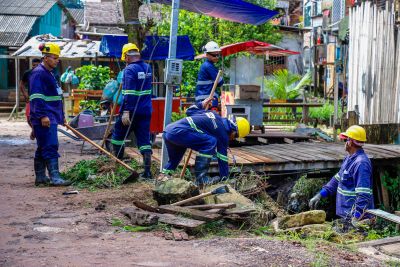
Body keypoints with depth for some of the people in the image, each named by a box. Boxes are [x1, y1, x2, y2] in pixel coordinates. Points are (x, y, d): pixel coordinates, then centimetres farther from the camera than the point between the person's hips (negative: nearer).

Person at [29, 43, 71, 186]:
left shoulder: (49, 73, 20)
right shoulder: (38, 73, -11)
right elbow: (36, 96, -19)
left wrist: (61, 116, 27)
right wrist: (42, 115, -25)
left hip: (51, 117, 10)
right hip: (44, 118, -10)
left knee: (43, 148, 12)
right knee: (50, 146, -13)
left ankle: (40, 177, 18)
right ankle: (54, 177, -15)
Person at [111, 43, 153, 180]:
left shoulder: (130, 69, -13)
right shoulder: (147, 68, 11)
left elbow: (129, 93, -21)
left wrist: (126, 111, -24)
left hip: (132, 110, -6)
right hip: (146, 111, 6)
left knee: (118, 136, 12)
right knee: (144, 140, 6)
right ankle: (147, 171, 0)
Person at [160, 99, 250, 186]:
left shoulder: (213, 114, 21)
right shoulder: (223, 133, -2)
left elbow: (189, 111, 29)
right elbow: (222, 158, 1)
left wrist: (202, 104, 45)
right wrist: (224, 179, 7)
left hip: (167, 130, 10)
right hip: (177, 132, -10)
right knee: (210, 142, -13)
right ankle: (201, 179, -13)